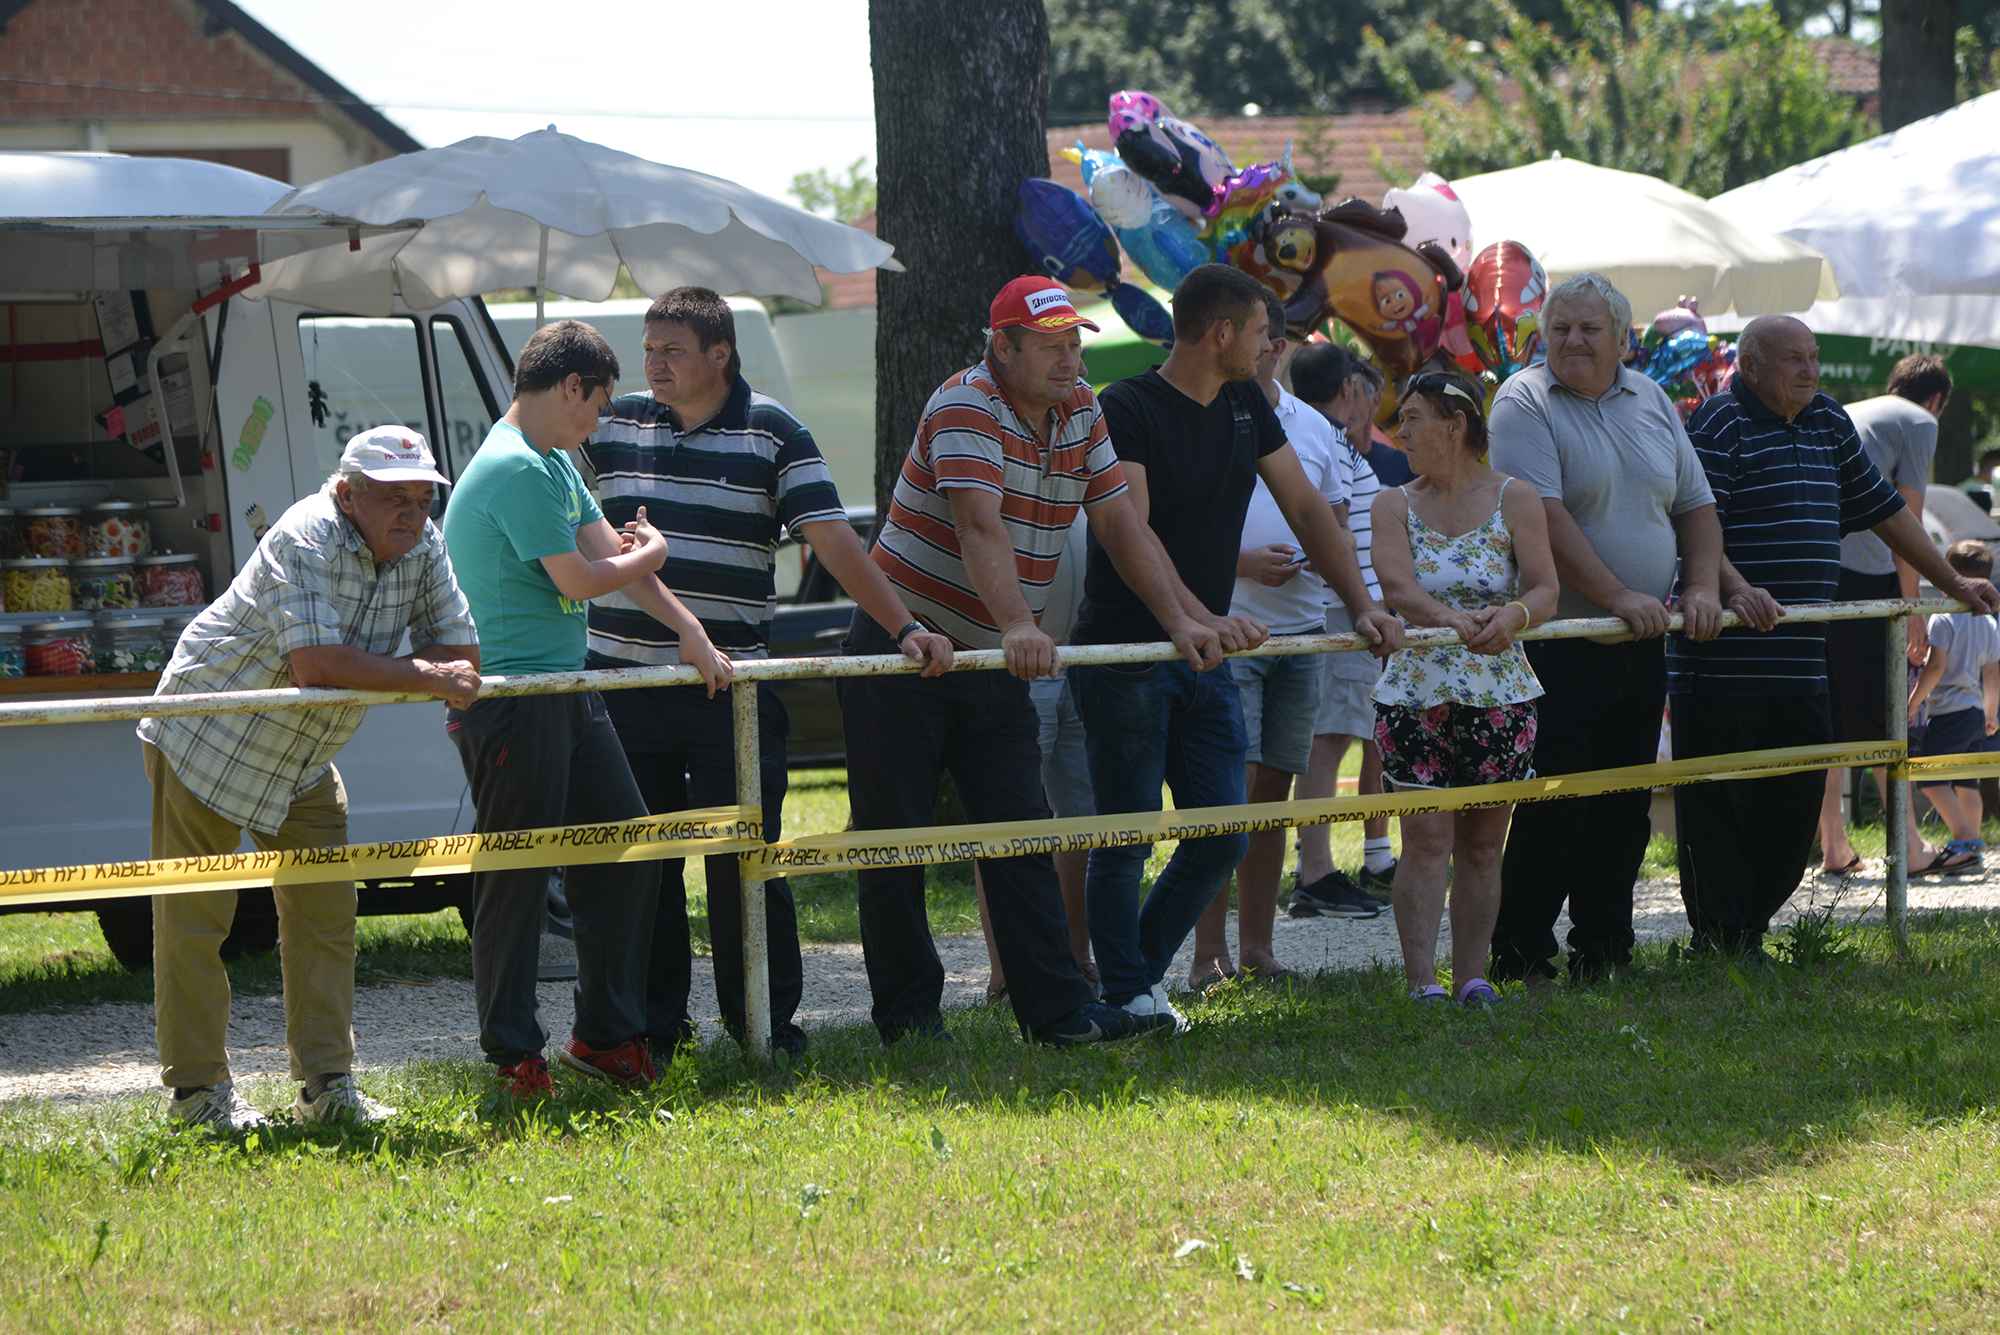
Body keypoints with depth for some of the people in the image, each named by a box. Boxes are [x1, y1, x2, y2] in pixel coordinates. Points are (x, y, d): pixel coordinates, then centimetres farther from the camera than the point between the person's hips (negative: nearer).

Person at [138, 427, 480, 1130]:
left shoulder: (422, 547, -4)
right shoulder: (305, 540, -26)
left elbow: (462, 656, -7)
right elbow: (314, 661, -36)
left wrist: (360, 670, -21)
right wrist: (425, 676, -27)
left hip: (304, 758, 7)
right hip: (207, 739, -7)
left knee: (325, 916, 5)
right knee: (193, 919, -3)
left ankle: (327, 1083, 10)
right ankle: (196, 1086, 4)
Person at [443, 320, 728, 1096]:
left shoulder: (554, 465, 15)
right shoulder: (516, 469, -18)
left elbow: (612, 550, 15)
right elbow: (580, 579, -17)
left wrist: (690, 632, 8)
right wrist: (650, 553, 3)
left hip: (567, 692, 10)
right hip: (511, 702, -10)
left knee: (628, 857, 11)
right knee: (516, 881, -4)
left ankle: (608, 1034, 19)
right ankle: (513, 1054, 3)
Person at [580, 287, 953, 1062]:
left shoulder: (772, 434, 1)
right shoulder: (611, 428, 8)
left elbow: (835, 541, -4)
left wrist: (905, 628, -11)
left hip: (733, 685, -2)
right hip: (623, 676, 2)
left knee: (745, 859, -1)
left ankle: (766, 1023, 10)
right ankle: (651, 1028, 14)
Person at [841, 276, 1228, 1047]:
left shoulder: (1080, 412, 6)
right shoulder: (967, 405, -18)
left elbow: (1118, 521, 8)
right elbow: (980, 526, -32)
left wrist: (1178, 619, -3)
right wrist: (1018, 627, -46)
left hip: (996, 664, 6)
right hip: (903, 649, -6)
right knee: (895, 838, 0)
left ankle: (1057, 1011, -5)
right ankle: (907, 1013, 8)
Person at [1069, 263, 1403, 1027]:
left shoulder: (1247, 407, 10)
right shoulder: (1127, 410, -14)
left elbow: (1307, 509, 10)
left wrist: (1362, 605, -2)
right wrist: (1199, 617, -38)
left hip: (1206, 658, 7)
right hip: (1125, 655, -7)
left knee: (1222, 838, 4)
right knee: (1125, 839, -3)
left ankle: (1142, 970, 20)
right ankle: (1126, 995, 6)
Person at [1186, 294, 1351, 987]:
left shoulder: (1312, 428, 12)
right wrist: (1241, 561, -18)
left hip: (1300, 629, 5)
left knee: (1273, 792, 9)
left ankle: (1257, 944, 15)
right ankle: (1209, 951, -11)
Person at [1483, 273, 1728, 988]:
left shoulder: (1651, 402, 13)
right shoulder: (1524, 404, -8)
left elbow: (1695, 504, 17)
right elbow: (1544, 516, -19)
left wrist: (1702, 586, 0)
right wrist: (1617, 596, -24)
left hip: (1642, 645, 6)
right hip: (1560, 646, -6)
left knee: (1627, 805, 9)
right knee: (1555, 802, -8)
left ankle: (1603, 950, 18)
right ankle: (1518, 956, -1)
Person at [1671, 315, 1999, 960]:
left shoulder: (1828, 424, 17)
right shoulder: (1717, 426, -8)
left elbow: (1883, 509, 25)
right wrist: (1737, 589, -33)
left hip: (1800, 662, 8)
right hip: (1723, 659, -8)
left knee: (1797, 795, 7)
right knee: (1717, 801, -3)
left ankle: (1752, 925, 17)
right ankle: (1718, 939, 3)